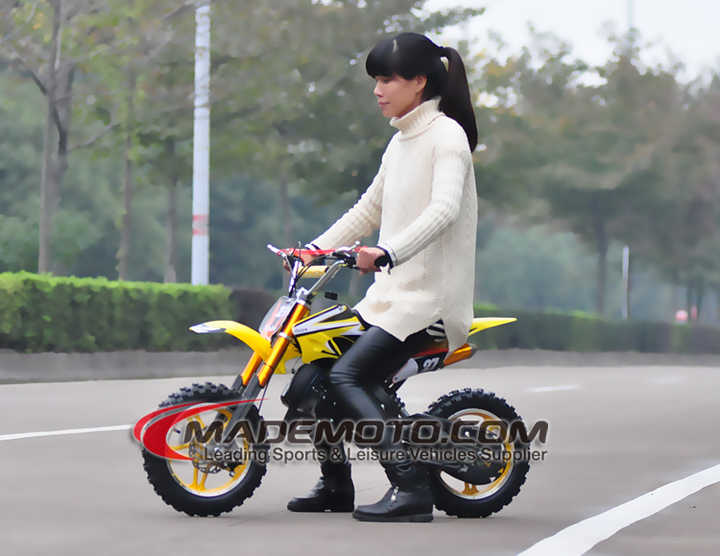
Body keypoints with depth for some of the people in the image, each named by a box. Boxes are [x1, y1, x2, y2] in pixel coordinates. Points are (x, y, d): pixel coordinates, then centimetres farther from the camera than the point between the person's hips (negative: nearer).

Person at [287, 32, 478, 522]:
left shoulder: (447, 135, -11)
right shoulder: (401, 142, 17)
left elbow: (444, 209, -27)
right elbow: (369, 210, 25)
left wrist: (388, 253, -38)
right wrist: (316, 248, 16)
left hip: (430, 292, -9)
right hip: (393, 289, 9)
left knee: (346, 376, -21)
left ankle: (412, 488, -25)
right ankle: (336, 486, 20)